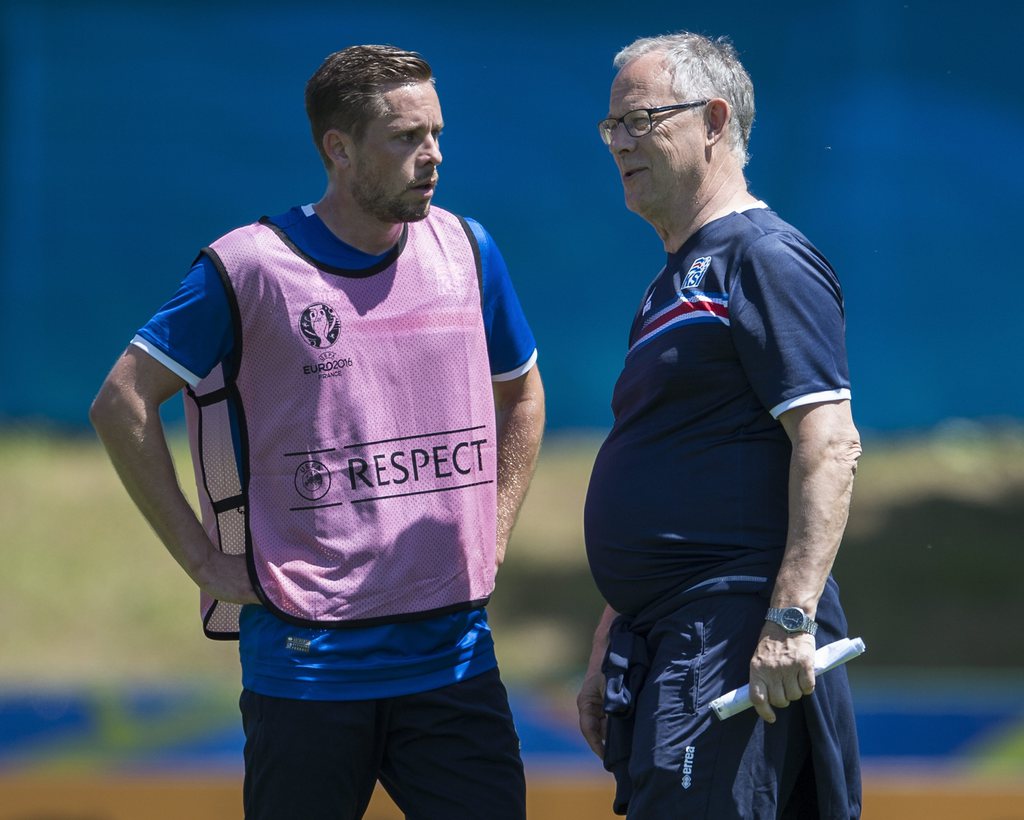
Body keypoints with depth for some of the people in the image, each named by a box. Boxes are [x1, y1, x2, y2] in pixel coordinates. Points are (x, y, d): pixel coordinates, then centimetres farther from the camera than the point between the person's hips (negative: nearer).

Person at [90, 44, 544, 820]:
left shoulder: (467, 251, 7)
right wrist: (204, 559, -3)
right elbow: (123, 404, -1)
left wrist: (493, 536, 14)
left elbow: (521, 395, 25)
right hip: (308, 661, -3)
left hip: (456, 658, 4)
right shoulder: (249, 269, -6)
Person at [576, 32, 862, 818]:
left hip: (739, 631, -10)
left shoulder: (766, 259, -7)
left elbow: (830, 445, -17)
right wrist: (609, 649, 25)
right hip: (664, 640, 10)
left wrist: (791, 620, -25)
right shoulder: (673, 285, 22)